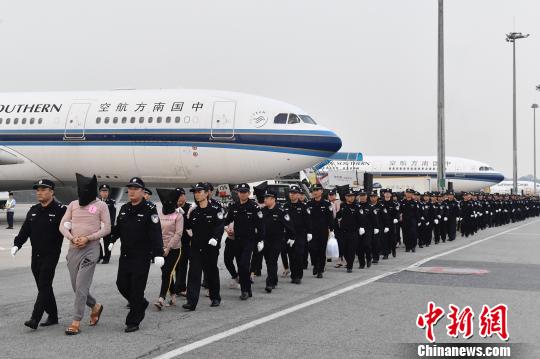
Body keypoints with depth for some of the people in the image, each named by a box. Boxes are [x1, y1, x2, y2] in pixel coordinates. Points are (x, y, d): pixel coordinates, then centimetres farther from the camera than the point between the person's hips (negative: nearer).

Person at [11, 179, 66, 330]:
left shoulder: (60, 210, -7)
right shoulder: (33, 210, 12)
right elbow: (25, 230, 10)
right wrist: (17, 244, -3)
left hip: (51, 255, -7)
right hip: (36, 255, 7)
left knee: (44, 286, -9)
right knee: (44, 286, 12)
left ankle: (35, 319, -12)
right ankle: (53, 316, 22)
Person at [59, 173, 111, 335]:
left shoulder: (101, 206, -2)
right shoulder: (73, 205, 10)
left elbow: (107, 228, -4)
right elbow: (63, 225, 8)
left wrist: (87, 238, -14)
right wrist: (72, 238, -10)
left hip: (91, 248, -5)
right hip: (73, 249, 5)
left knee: (81, 285, -11)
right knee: (76, 285, 10)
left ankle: (76, 322, -6)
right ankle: (95, 306, 34)